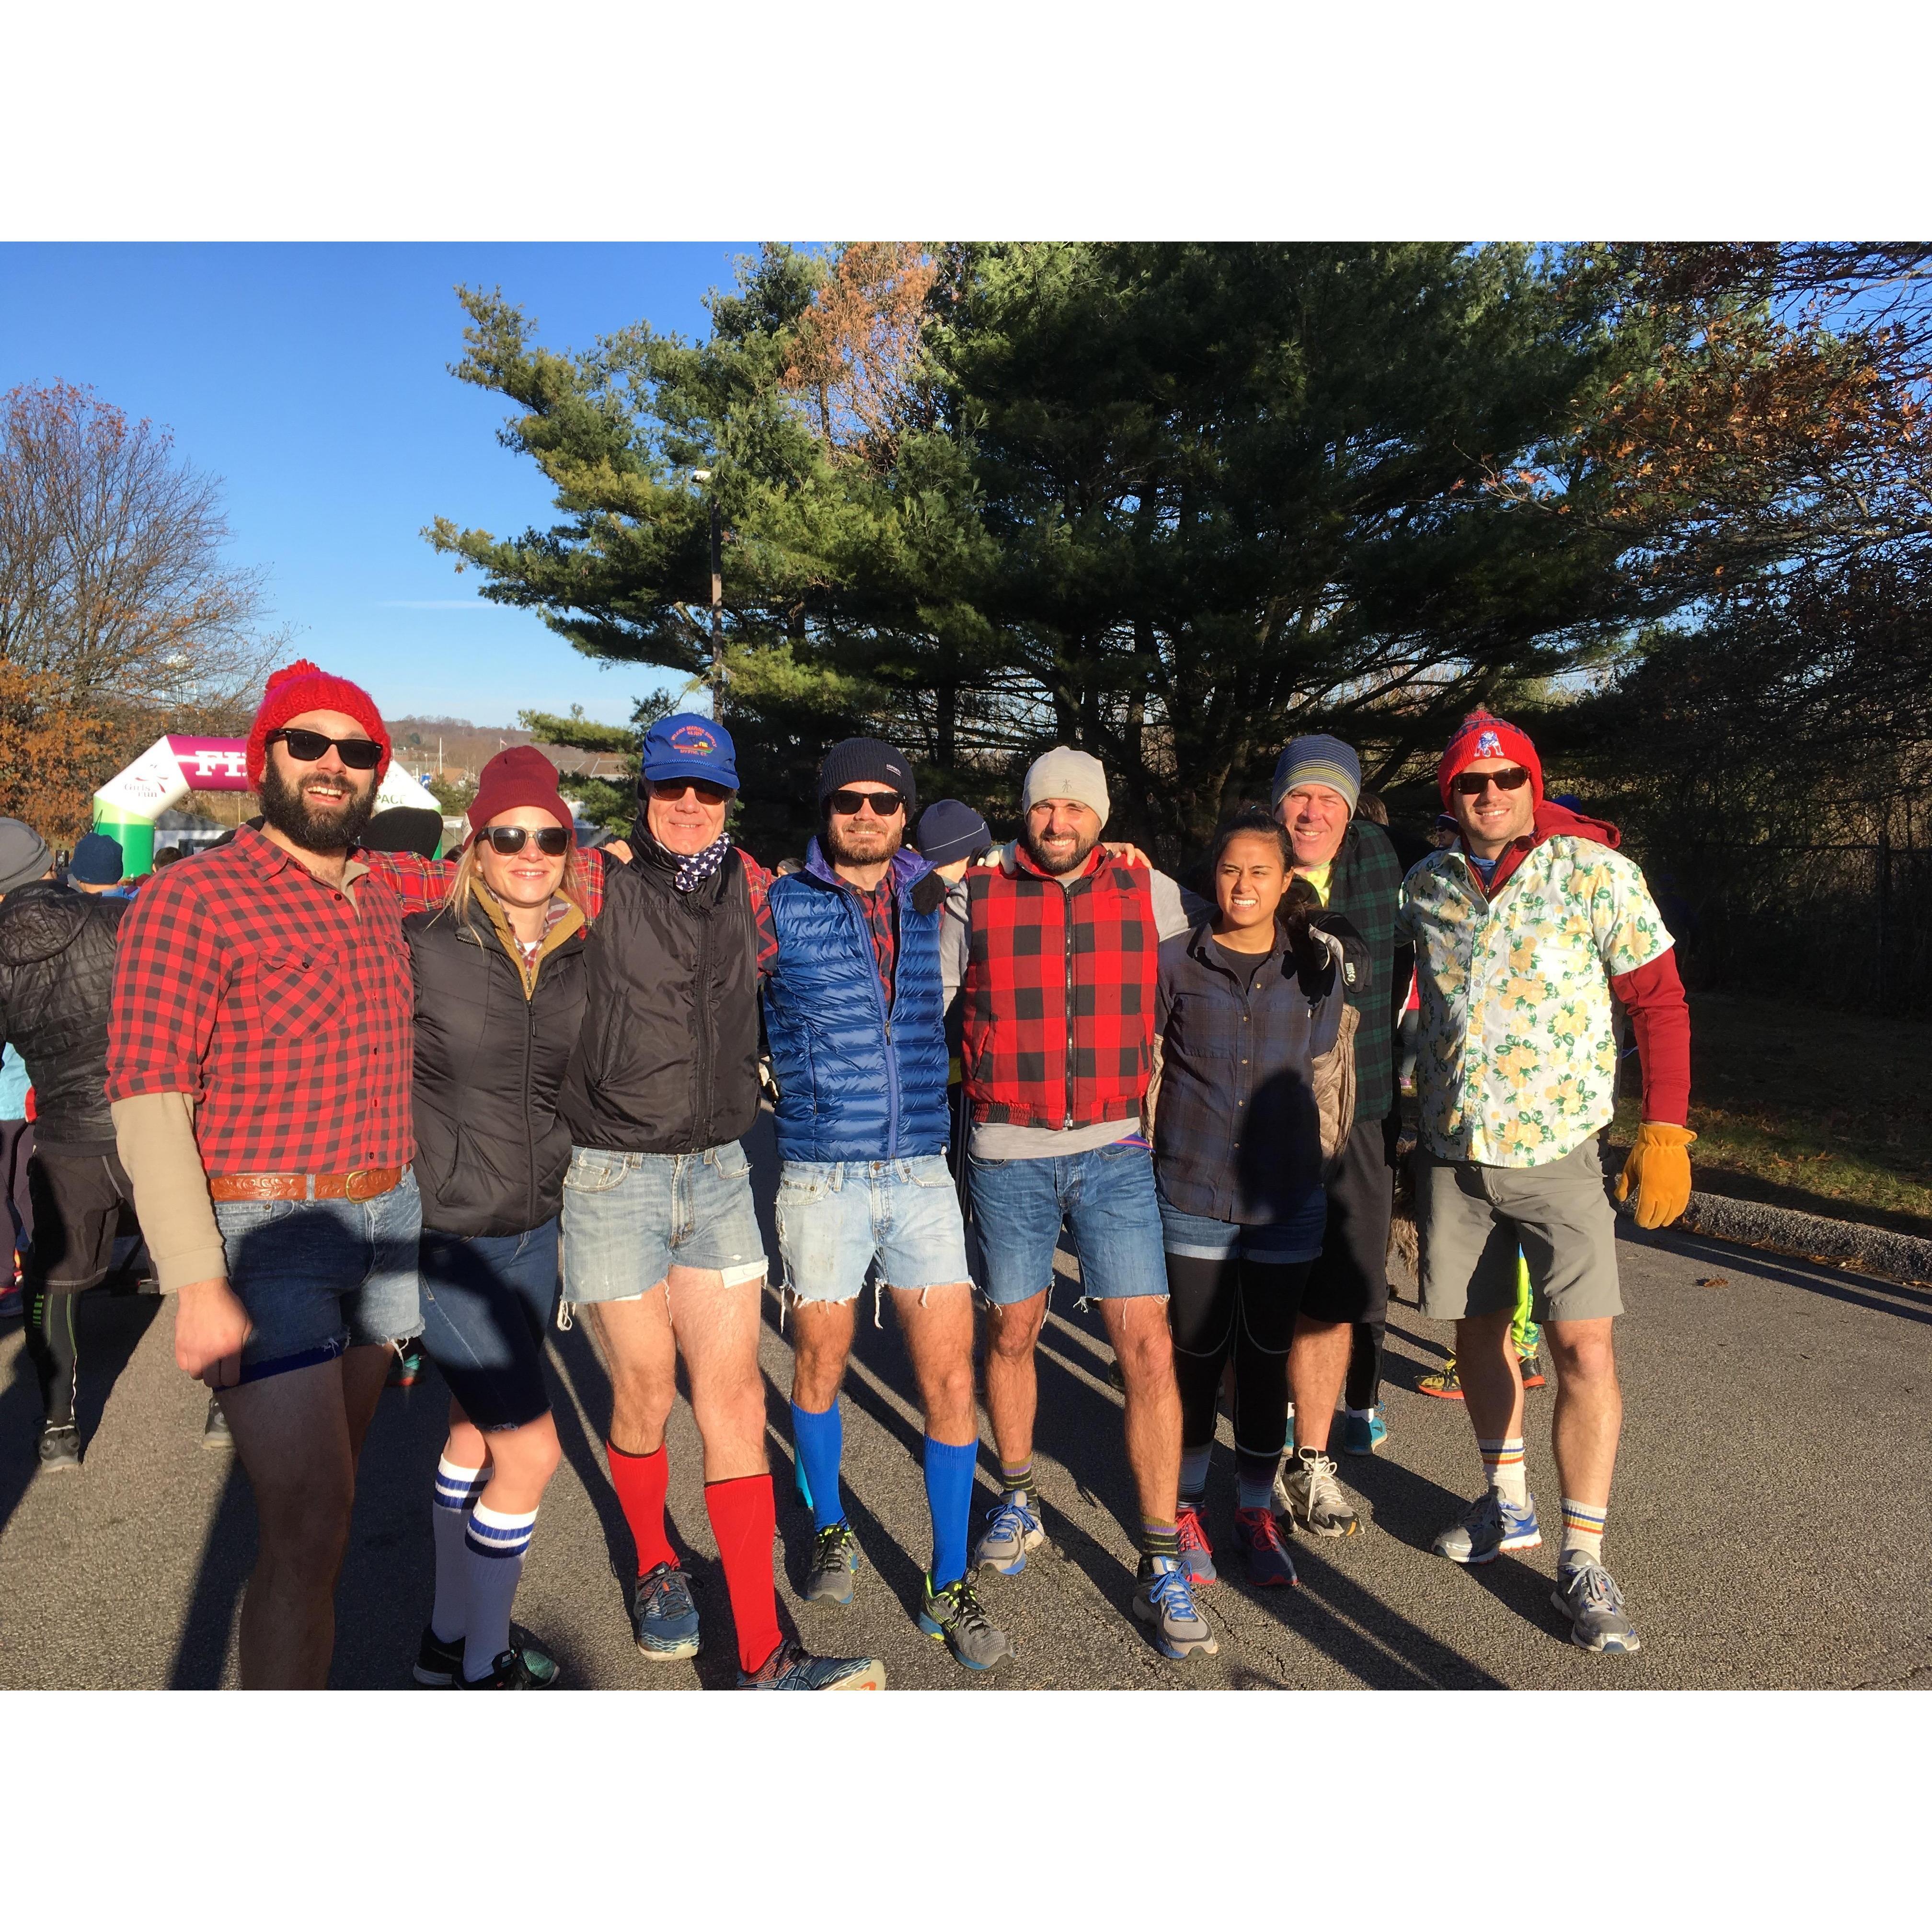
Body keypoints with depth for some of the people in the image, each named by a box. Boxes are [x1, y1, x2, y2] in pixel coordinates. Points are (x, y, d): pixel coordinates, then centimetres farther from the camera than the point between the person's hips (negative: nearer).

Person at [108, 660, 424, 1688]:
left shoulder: (379, 902, 10)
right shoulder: (191, 898, -10)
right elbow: (147, 1100, -14)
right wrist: (197, 1285, -19)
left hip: (384, 1220, 6)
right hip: (263, 1239, -6)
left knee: (325, 1486, 16)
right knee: (310, 1519, -9)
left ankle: (296, 1664, 32)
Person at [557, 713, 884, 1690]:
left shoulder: (751, 887, 5)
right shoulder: (597, 885, -7)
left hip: (718, 1170, 3)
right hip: (613, 1176, -2)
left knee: (735, 1401, 0)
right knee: (645, 1397, 10)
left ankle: (764, 1657, 5)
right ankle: (655, 1567, 40)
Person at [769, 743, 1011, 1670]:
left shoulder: (935, 899, 6)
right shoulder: (780, 908, -3)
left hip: (923, 1174, 2)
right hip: (821, 1177, -2)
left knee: (950, 1377, 1)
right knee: (821, 1366, 13)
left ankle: (949, 1585, 19)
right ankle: (831, 1531, 40)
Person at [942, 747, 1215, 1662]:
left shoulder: (1150, 893, 2)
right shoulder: (974, 898, -1)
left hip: (1115, 1151, 0)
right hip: (1008, 1156, 0)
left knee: (1148, 1347, -5)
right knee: (1012, 1330, 14)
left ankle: (1160, 1568, 7)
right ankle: (1017, 1502, 38)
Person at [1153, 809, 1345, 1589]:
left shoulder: (1315, 968, 2)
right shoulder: (1175, 962, -3)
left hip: (1284, 1200, 2)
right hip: (1193, 1196, -2)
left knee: (1267, 1358, 12)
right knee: (1198, 1354, 8)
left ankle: (1256, 1511, 28)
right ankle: (1187, 1509, 27)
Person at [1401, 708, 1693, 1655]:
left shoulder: (1596, 872, -7)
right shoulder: (1425, 886, 4)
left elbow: (1658, 1001, -4)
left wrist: (1665, 1130, -10)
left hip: (1557, 1150, -4)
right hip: (1451, 1151, 4)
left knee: (1585, 1349, -8)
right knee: (1478, 1330, 15)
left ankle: (1583, 1564, 6)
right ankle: (1508, 1505, 35)